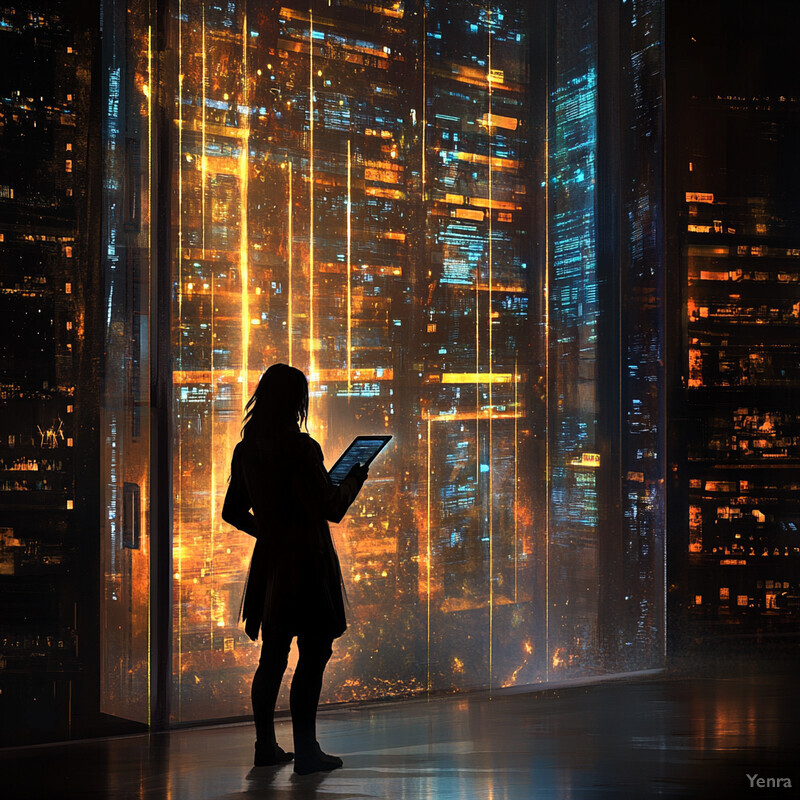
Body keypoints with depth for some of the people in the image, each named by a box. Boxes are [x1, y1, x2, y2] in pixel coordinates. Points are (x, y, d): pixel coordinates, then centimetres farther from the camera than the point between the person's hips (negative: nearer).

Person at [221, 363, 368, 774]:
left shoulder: (245, 450, 7)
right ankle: (305, 751, 0)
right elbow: (329, 508, -16)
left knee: (272, 656, 14)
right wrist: (354, 480, 1)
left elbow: (232, 512, 15)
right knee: (313, 654, -2)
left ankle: (266, 745, 20)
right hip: (306, 560, -8)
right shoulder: (300, 448, -16)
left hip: (269, 560, 8)